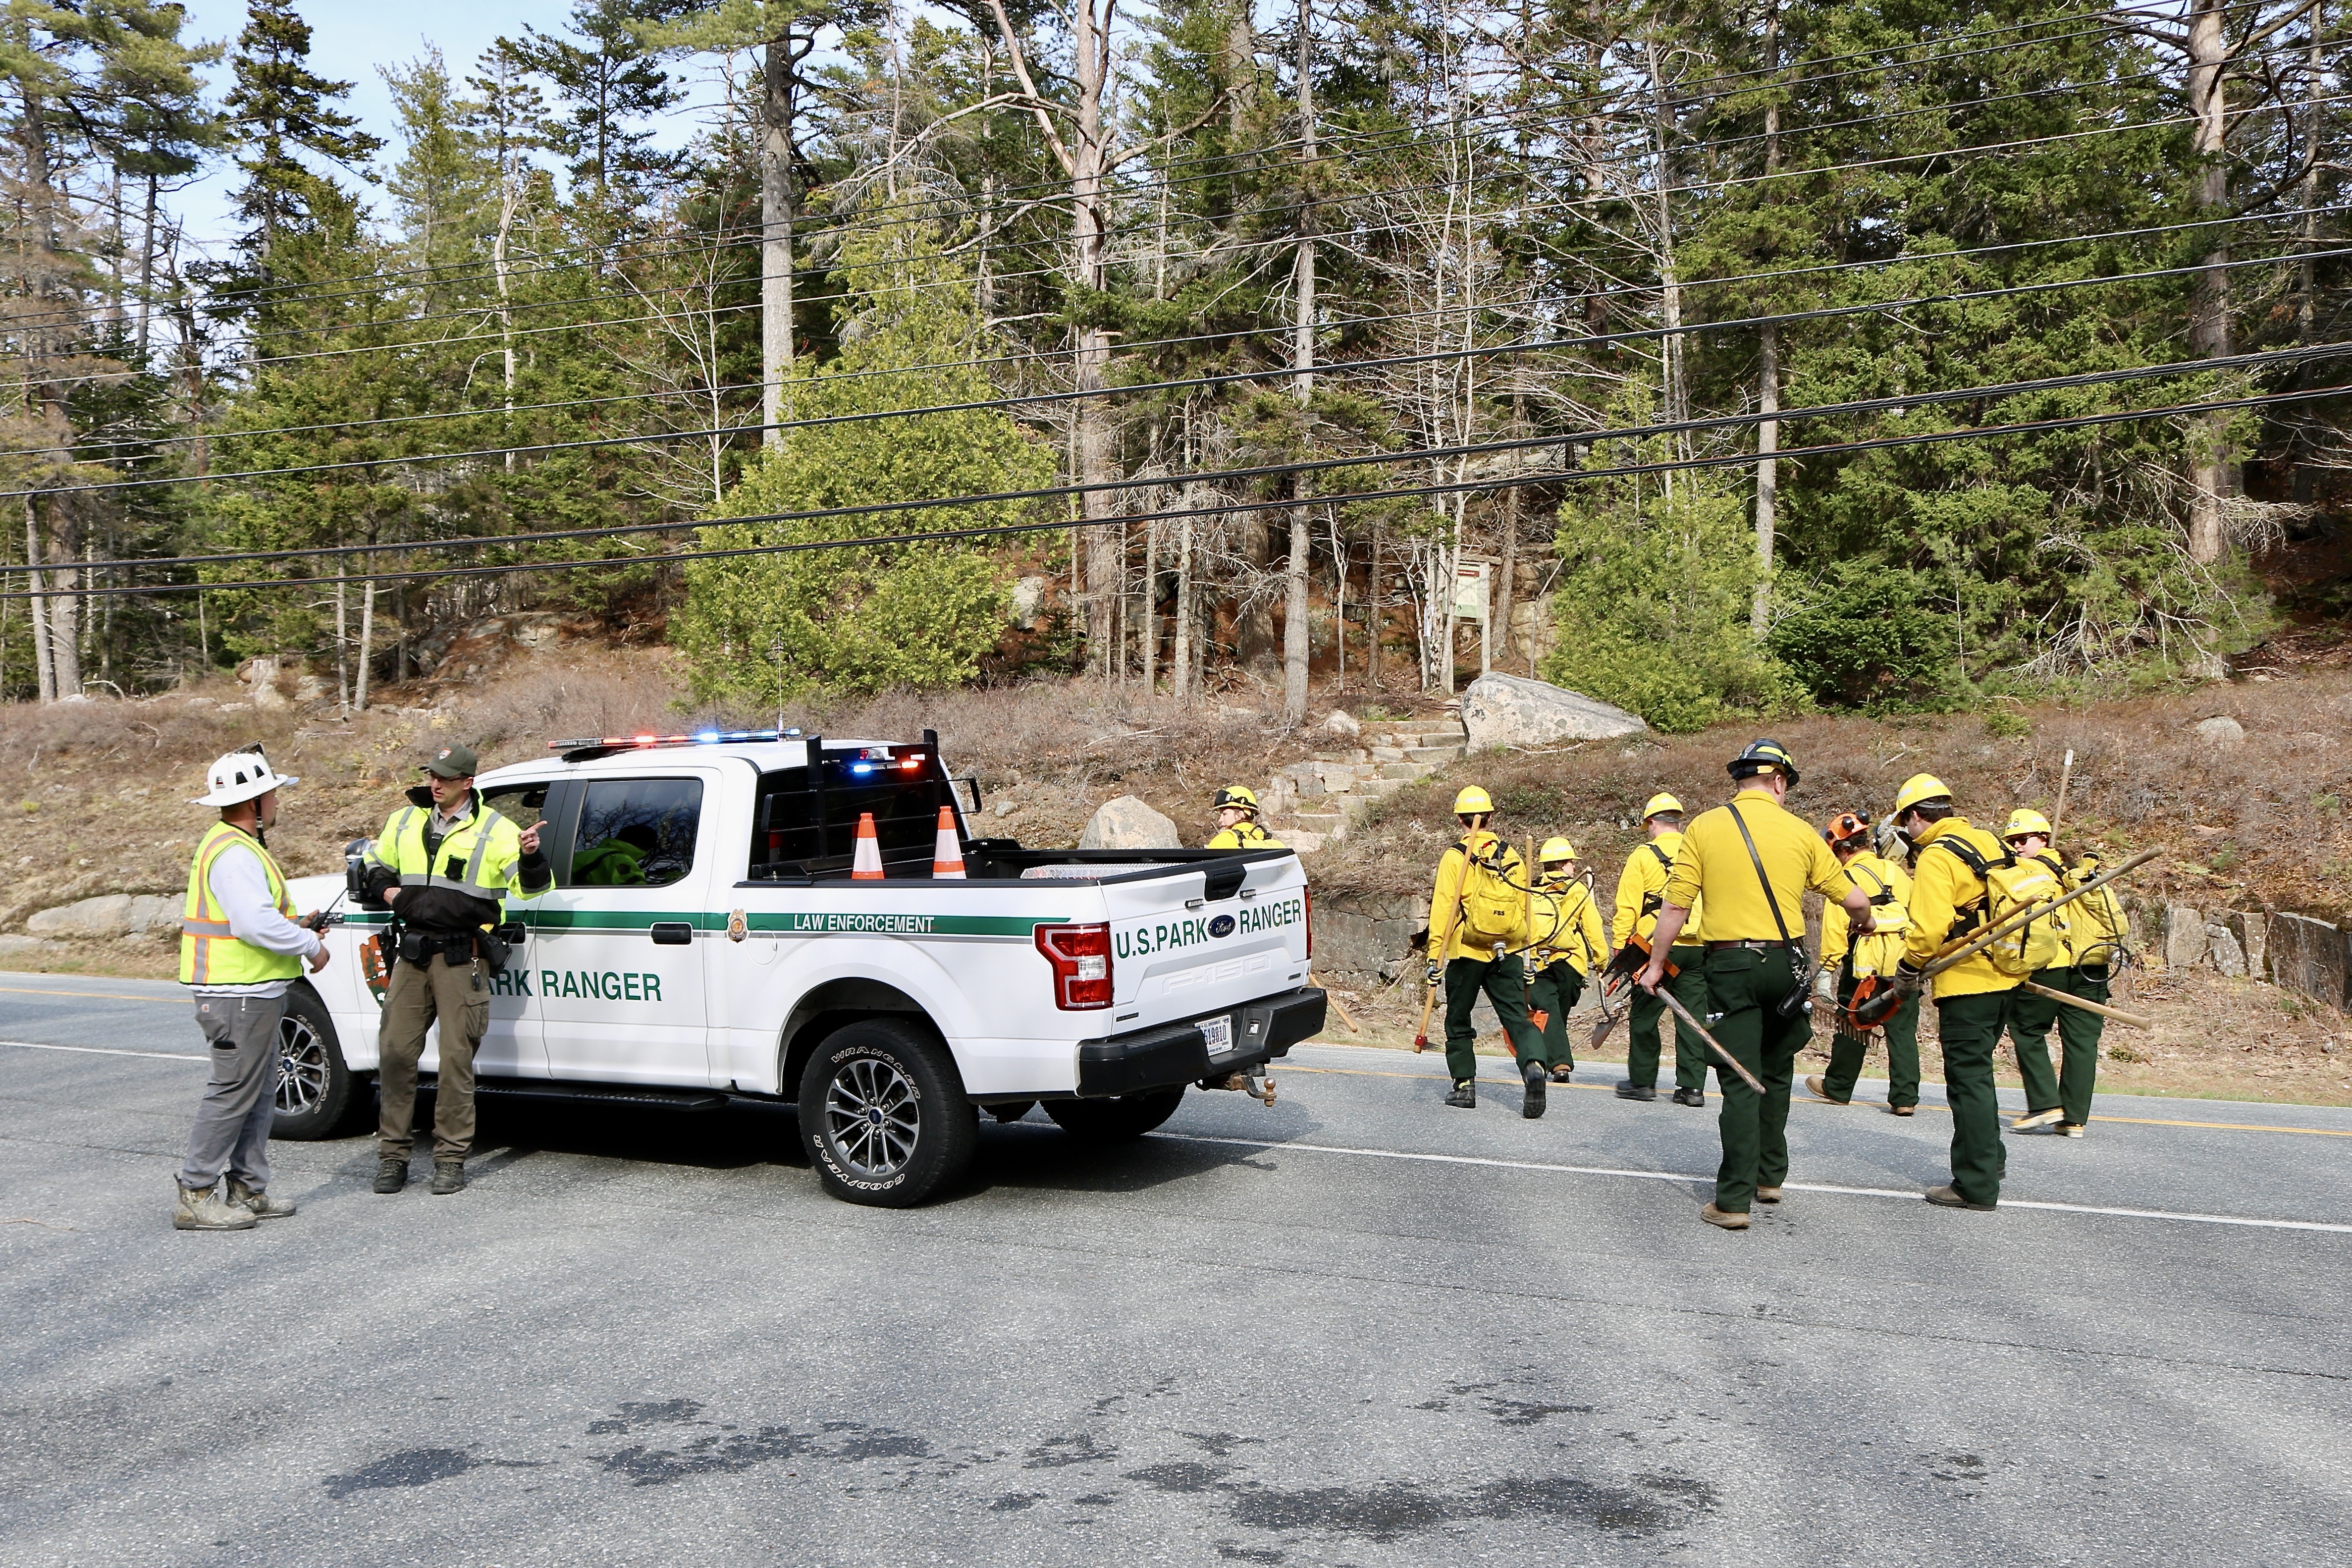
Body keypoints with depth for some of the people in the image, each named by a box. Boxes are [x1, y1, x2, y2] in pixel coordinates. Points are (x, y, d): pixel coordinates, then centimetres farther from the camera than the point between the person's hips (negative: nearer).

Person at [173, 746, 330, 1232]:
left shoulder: (238, 845, 17)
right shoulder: (234, 853, -18)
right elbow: (255, 923, -28)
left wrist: (295, 926, 14)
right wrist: (310, 946, -17)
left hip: (251, 992, 11)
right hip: (239, 995, -11)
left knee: (260, 1093, 15)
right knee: (233, 1093, -5)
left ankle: (248, 1190, 22)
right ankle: (194, 1197, 1)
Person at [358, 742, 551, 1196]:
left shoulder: (494, 831, -1)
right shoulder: (405, 822, 12)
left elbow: (531, 887, -5)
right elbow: (375, 864, 28)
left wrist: (530, 857, -26)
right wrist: (385, 889, 7)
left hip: (461, 958, -4)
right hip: (413, 953, 4)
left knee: (456, 1058, -2)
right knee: (395, 1052, 4)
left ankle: (451, 1159, 7)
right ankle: (393, 1155, 15)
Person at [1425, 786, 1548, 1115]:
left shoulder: (1454, 858, -5)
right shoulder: (1511, 857, 8)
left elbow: (1443, 911, -9)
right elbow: (1524, 908, 11)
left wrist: (1435, 957, -6)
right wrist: (1526, 956, 19)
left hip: (1466, 953, -3)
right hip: (1508, 953, 3)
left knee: (1459, 1020, 13)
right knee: (1517, 1016, 0)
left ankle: (1464, 1084, 13)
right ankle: (1534, 1064, -25)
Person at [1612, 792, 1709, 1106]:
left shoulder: (1643, 856, -2)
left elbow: (1627, 908, -5)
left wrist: (1620, 948, 0)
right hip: (1698, 950, 3)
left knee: (1644, 1016, 8)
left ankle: (1642, 1081, 15)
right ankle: (1693, 1087, 5)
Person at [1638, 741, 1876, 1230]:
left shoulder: (1704, 827, -2)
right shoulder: (1801, 832, 3)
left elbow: (1676, 905, -6)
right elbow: (1854, 901, 5)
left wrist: (1656, 964, 4)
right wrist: (1864, 924, 28)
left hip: (1731, 965, -2)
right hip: (1785, 964, 2)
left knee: (1740, 1081, -1)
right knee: (1776, 1074, 19)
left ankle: (1733, 1200, -3)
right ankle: (1769, 1177, 28)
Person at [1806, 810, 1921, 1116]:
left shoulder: (1846, 878, -7)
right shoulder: (1898, 873, 10)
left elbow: (1835, 929, -11)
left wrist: (1827, 971, -8)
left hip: (1864, 965, -4)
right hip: (1905, 965, 4)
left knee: (1851, 1028, 10)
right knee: (1903, 1031, 7)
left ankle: (1837, 1089, 23)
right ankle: (1905, 1099, 3)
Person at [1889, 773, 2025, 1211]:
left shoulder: (1936, 856, -15)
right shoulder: (1988, 842, 11)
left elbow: (1931, 927, -23)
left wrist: (1908, 968, -7)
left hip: (1967, 983, -9)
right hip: (2004, 978, 9)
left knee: (1968, 1080, -3)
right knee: (1976, 1071, 23)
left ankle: (1977, 1186, 1)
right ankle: (1990, 1158, 35)